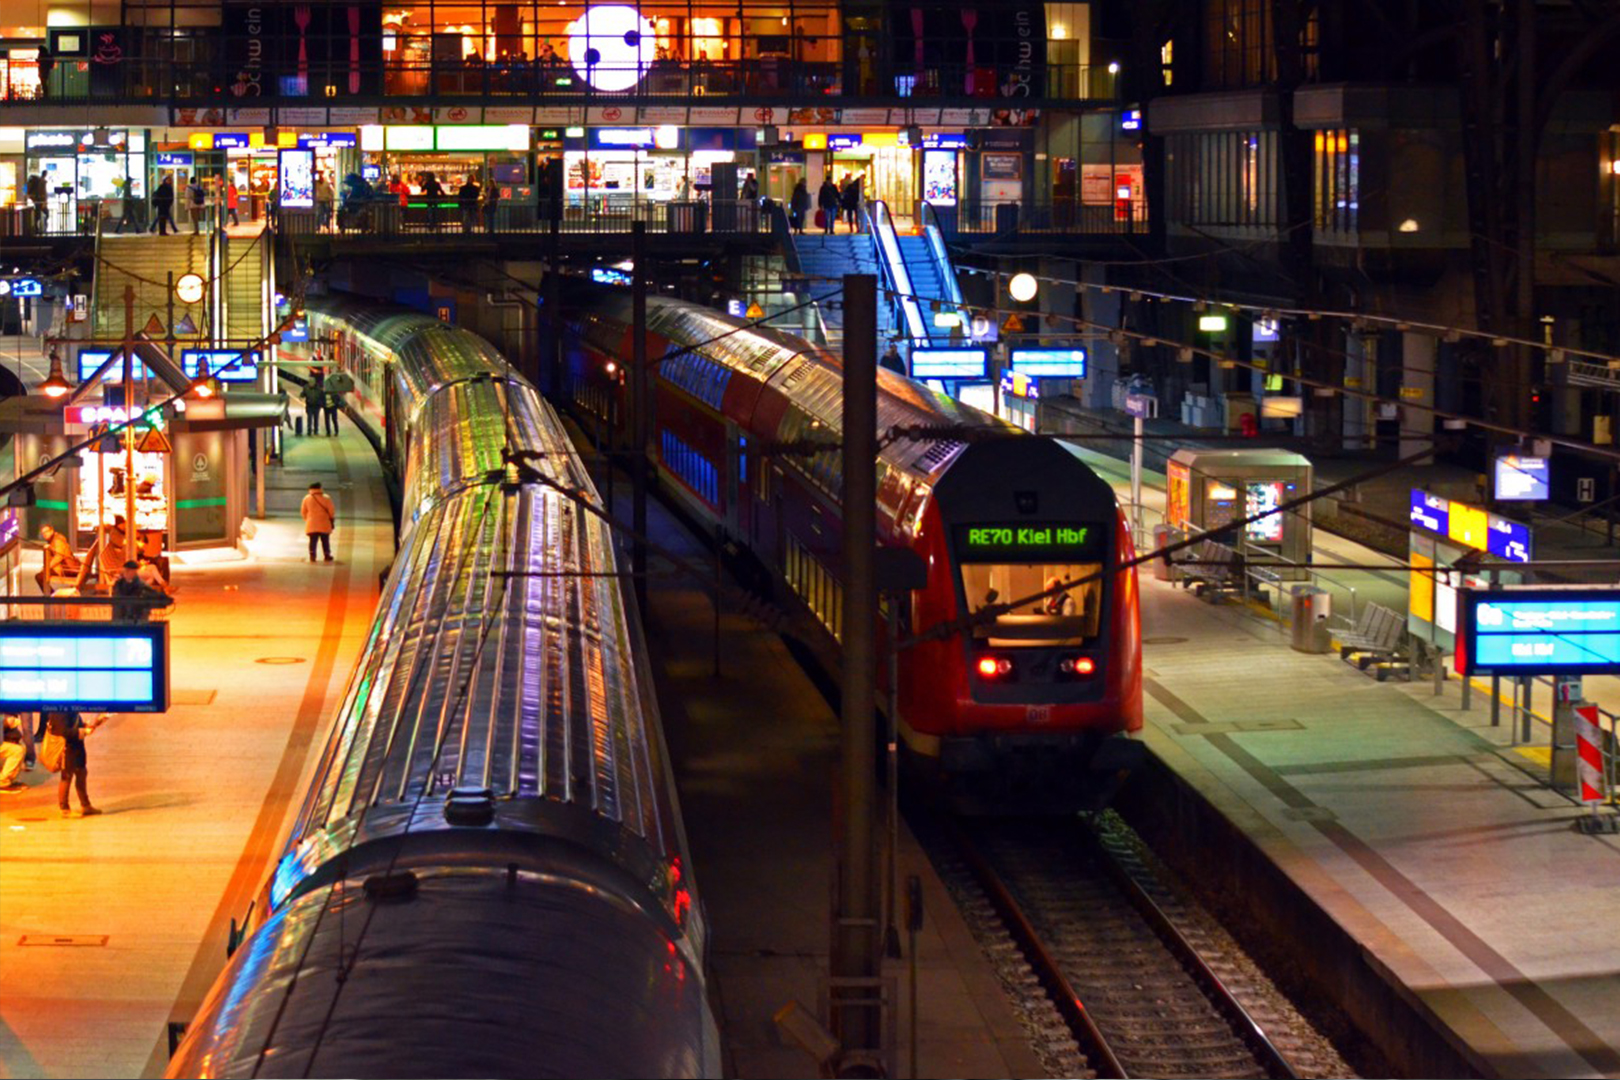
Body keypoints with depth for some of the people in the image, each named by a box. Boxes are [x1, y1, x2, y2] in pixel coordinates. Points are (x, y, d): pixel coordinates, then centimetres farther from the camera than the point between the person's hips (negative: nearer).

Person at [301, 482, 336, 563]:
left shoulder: (307, 498, -3)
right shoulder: (326, 498, -7)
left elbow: (303, 511, 4)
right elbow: (331, 511, -5)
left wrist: (306, 519, 21)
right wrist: (332, 519, 10)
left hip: (312, 524, 1)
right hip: (324, 524, -1)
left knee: (313, 540, 5)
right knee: (325, 540, 9)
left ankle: (312, 555, -3)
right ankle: (327, 555, 14)